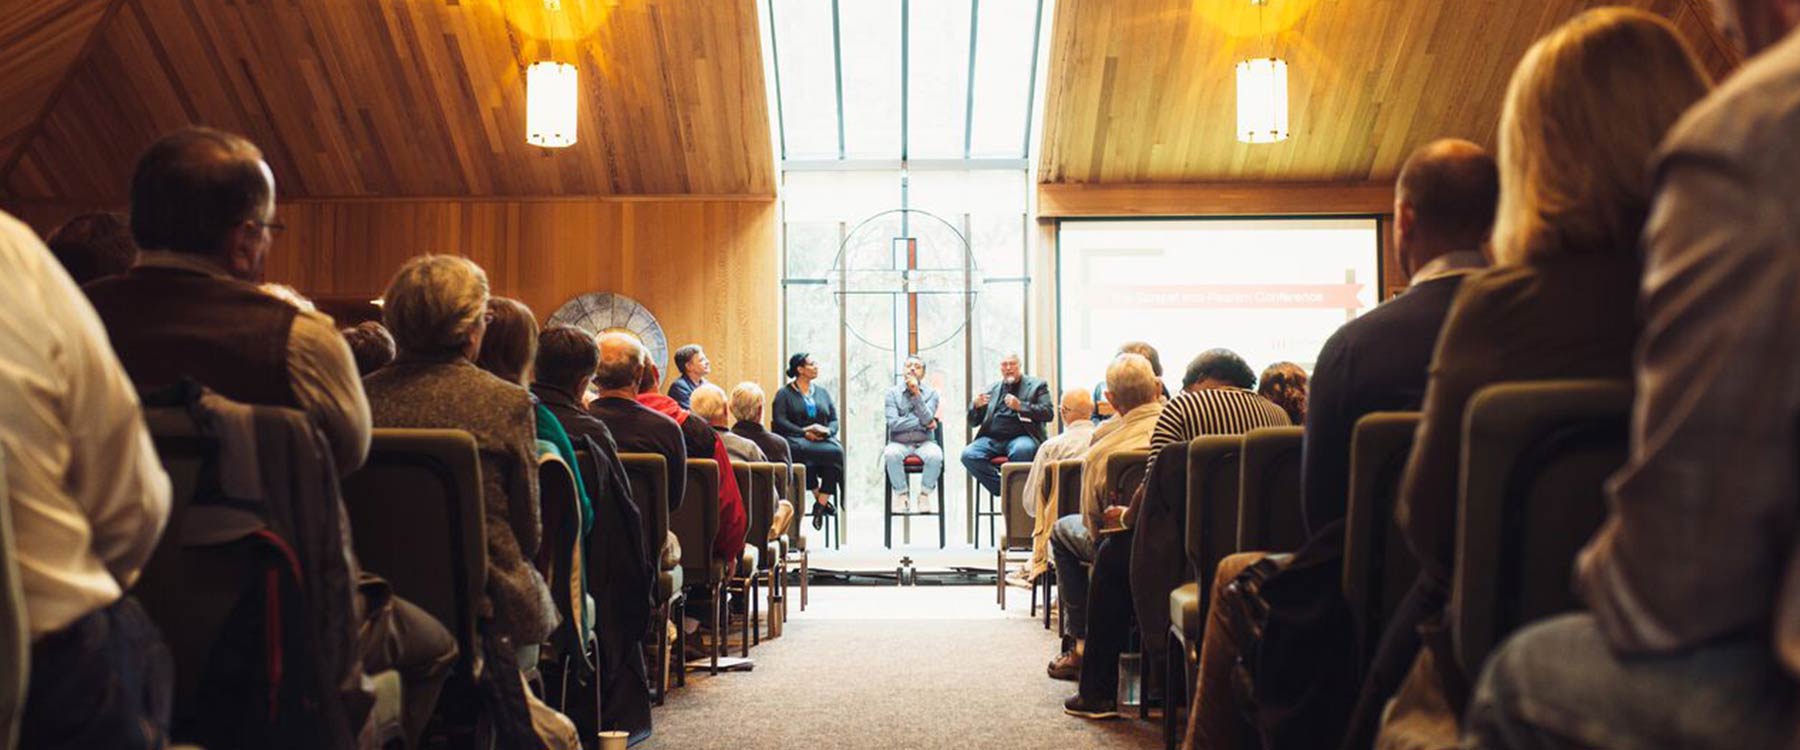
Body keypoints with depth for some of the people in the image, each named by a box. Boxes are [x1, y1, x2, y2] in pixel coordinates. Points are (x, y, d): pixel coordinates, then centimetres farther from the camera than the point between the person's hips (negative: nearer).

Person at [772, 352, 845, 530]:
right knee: (834, 453, -35)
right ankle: (822, 500, -18)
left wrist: (827, 430, -8)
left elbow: (835, 421, 16)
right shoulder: (784, 393, 10)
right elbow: (779, 421, -5)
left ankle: (821, 504, -26)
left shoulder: (823, 393, 25)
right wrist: (804, 432, -16)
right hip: (796, 442, -4)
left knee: (836, 450, -34)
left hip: (823, 441, 4)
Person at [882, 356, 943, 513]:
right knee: (891, 453, -35)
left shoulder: (931, 393, 7)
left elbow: (927, 419, -11)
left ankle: (925, 494, -10)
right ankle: (902, 494, -13)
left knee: (935, 455, -34)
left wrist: (916, 393, -18)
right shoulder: (893, 392, 6)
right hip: (900, 443, 0)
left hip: (924, 443, 0)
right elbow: (893, 423, -8)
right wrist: (922, 423, -8)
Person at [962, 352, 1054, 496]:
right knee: (969, 455, -25)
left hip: (1020, 437, -3)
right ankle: (1003, 488, -13)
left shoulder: (1037, 385, 13)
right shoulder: (991, 389, 22)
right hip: (992, 438, 4)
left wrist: (1020, 406, -13)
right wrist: (976, 406, -3)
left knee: (1021, 450, -38)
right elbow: (973, 422, 20)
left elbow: (1049, 413, -1)